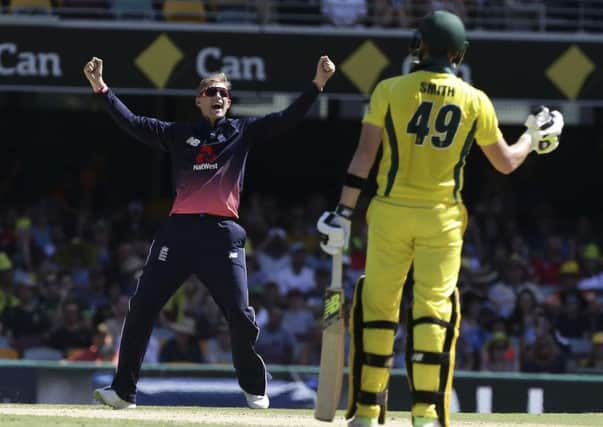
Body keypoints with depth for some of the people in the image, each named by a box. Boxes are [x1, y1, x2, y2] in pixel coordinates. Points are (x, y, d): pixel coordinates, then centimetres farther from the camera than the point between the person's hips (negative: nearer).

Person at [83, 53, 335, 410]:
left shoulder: (242, 132, 14)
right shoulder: (179, 134, 15)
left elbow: (287, 119, 6)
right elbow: (132, 123, 10)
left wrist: (318, 84, -4)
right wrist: (101, 88, 0)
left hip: (223, 234, -1)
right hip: (180, 230, 1)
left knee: (240, 314, -7)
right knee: (142, 307, -4)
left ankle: (254, 387, 15)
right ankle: (124, 390, 2)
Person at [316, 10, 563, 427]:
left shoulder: (390, 90, -3)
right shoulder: (476, 102, 1)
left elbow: (365, 154, -7)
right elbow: (506, 162, 9)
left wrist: (344, 212, -6)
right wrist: (535, 137, 29)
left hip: (391, 212, -1)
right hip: (442, 217, 1)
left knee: (377, 307, 5)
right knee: (434, 310, 1)